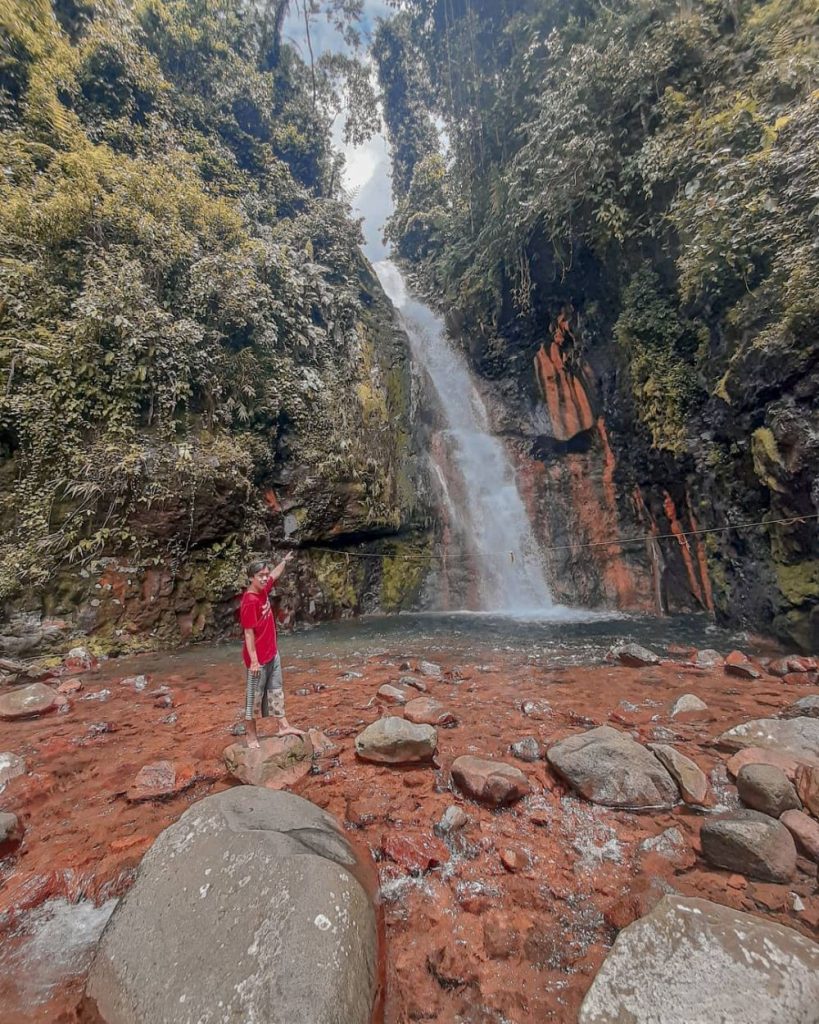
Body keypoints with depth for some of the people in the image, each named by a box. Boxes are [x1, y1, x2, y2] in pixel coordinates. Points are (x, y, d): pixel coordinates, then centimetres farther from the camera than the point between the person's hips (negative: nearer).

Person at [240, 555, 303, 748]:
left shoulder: (263, 590, 1)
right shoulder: (249, 601, -23)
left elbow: (274, 575, 22)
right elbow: (249, 633, -23)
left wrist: (284, 561, 36)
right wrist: (254, 661, -22)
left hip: (272, 653, 9)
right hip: (258, 658, -9)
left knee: (276, 690, 16)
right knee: (254, 695, 7)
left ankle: (284, 726, 26)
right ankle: (251, 736, 22)